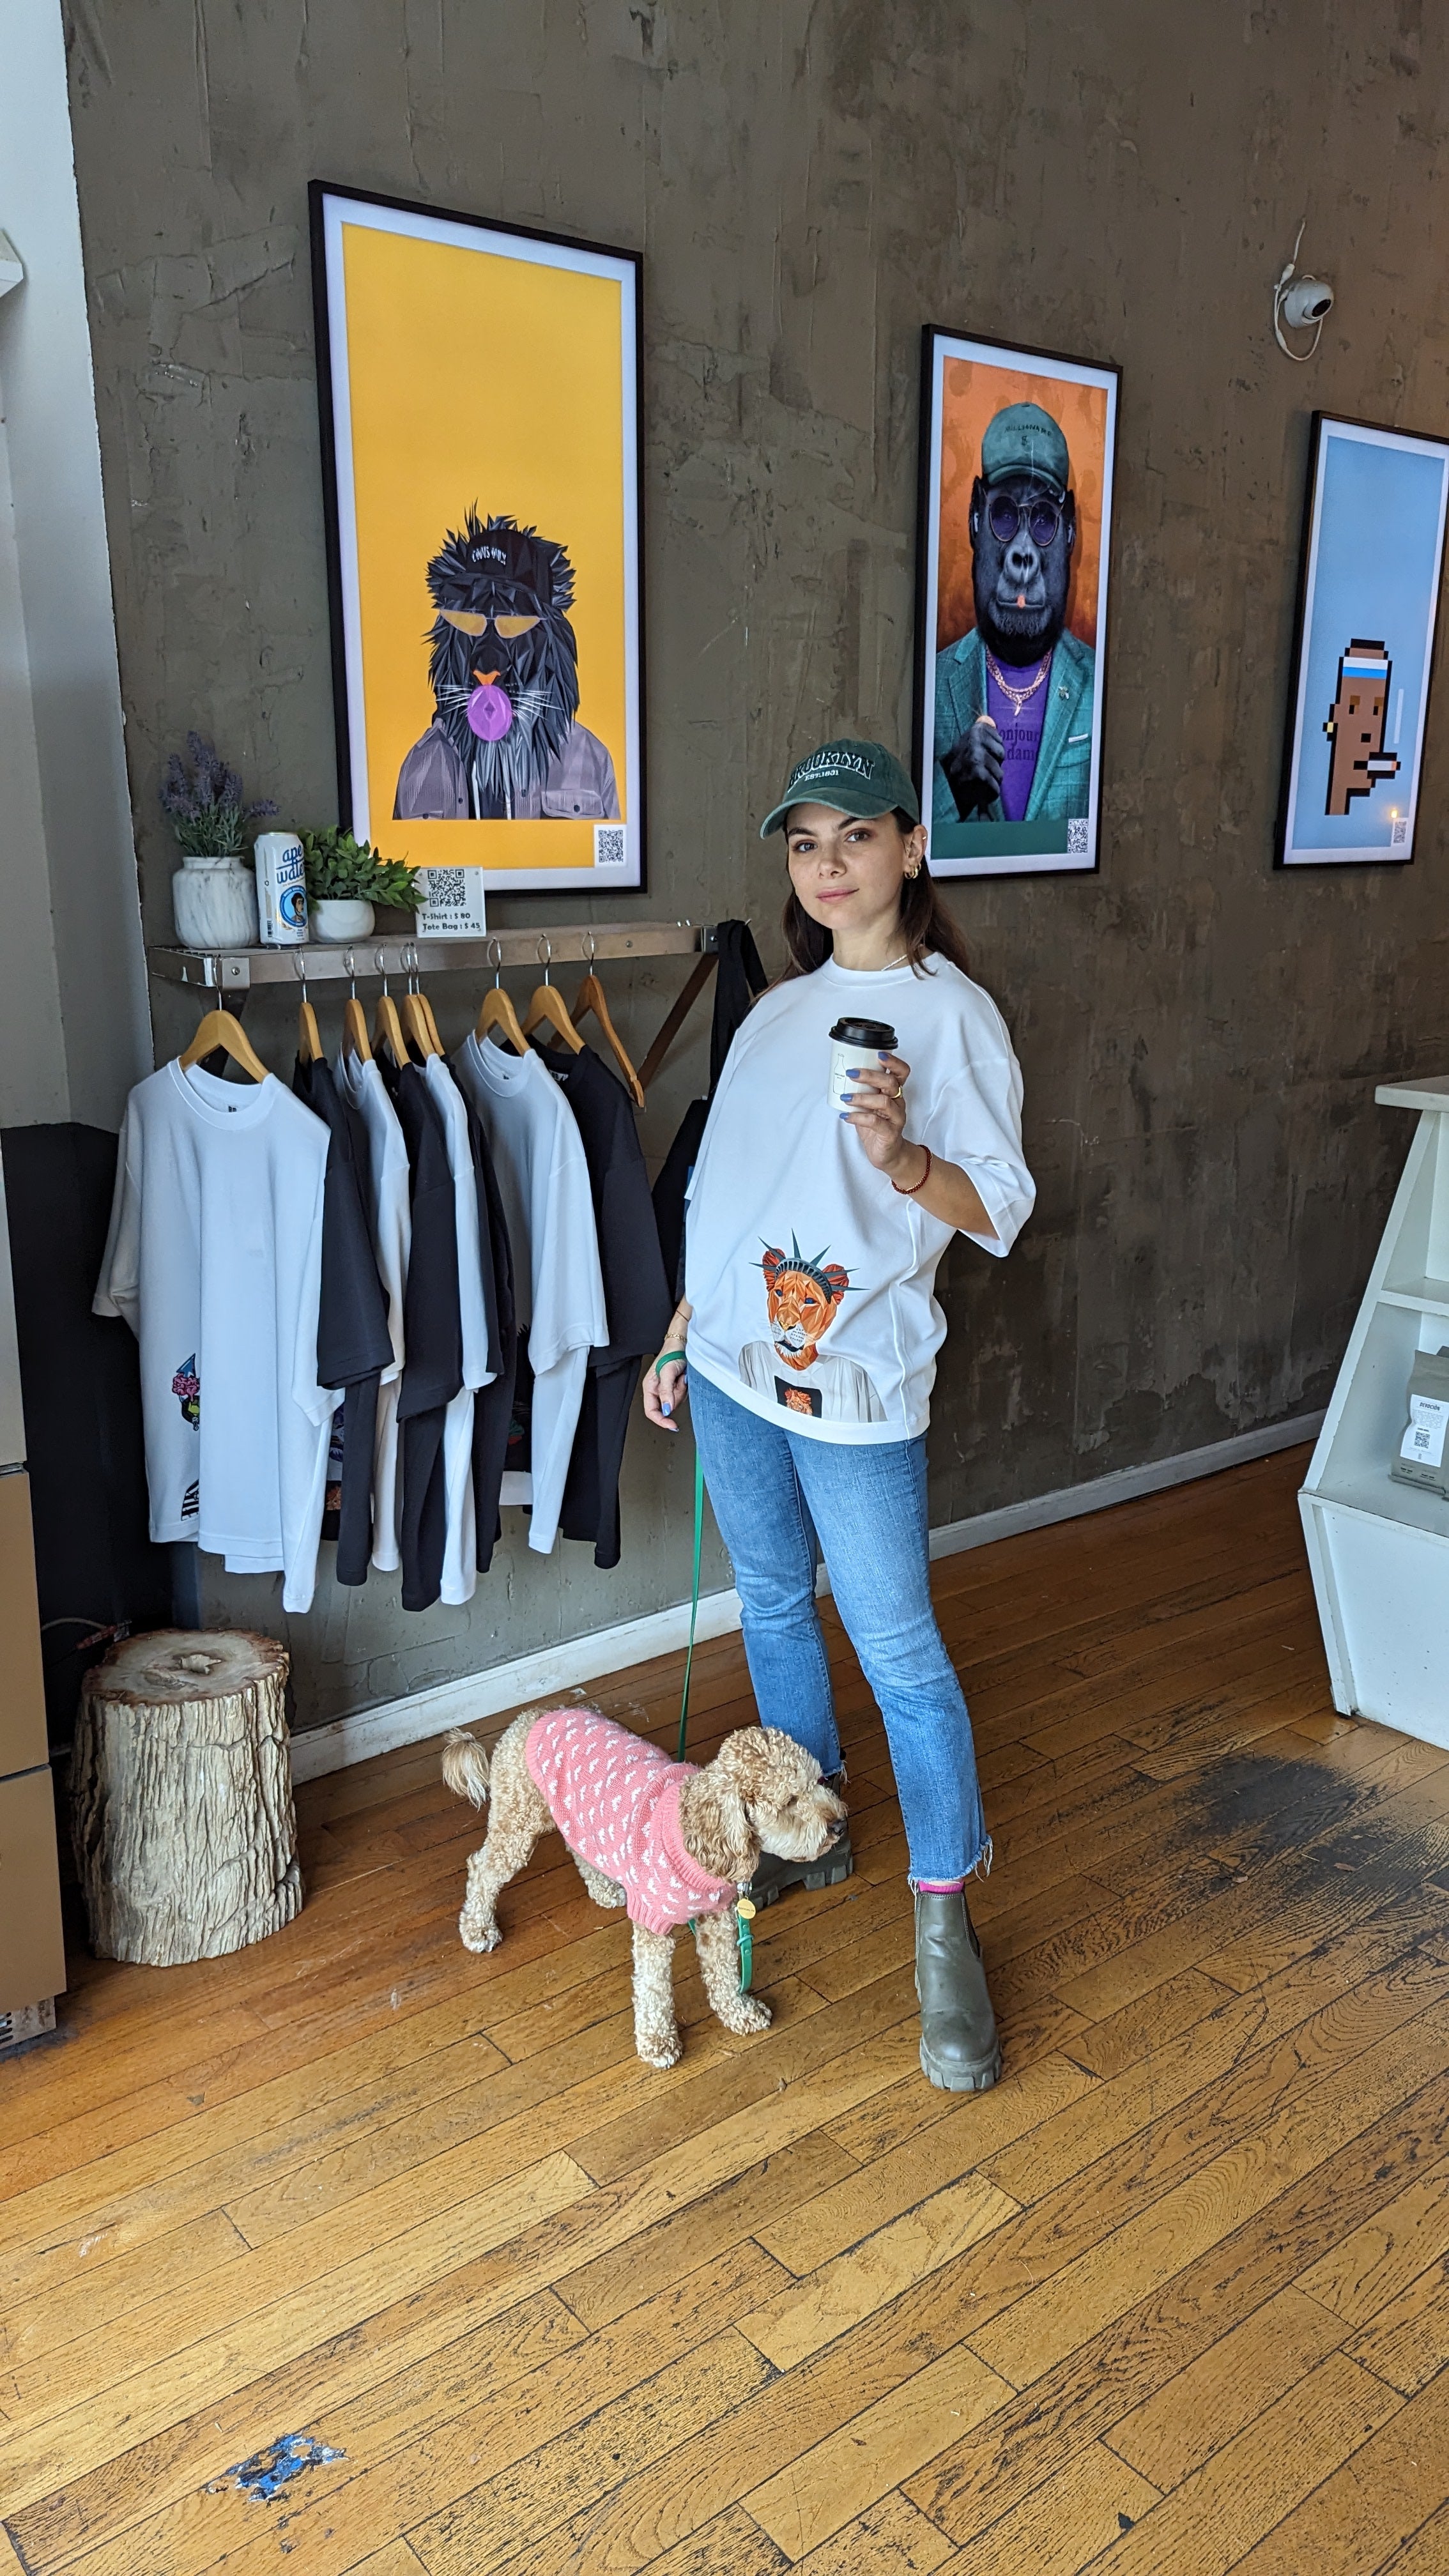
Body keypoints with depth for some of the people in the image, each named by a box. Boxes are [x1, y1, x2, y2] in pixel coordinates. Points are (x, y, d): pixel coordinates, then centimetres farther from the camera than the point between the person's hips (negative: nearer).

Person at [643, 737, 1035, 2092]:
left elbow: (997, 1207, -10)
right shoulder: (776, 1009, 12)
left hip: (851, 1380, -6)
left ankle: (945, 1922, 12)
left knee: (898, 1650, -2)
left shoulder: (950, 1011, -7)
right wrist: (680, 1337, 15)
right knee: (773, 1609, 18)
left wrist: (899, 1154, -28)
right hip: (731, 1365, 6)